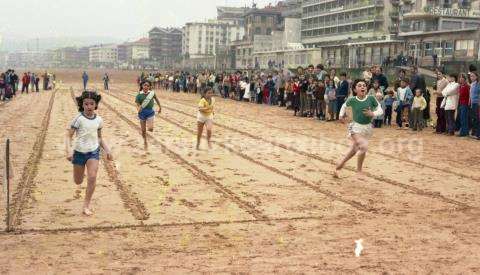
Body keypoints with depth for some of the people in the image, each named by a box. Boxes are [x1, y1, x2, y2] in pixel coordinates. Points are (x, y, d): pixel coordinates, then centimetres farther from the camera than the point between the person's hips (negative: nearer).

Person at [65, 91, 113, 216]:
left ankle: (87, 205, -3)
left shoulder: (99, 120, 0)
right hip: (79, 152, -1)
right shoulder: (78, 119, -11)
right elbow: (69, 136, -11)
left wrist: (107, 150, 5)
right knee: (78, 182, 10)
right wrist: (69, 151, -25)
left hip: (94, 151, 2)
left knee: (92, 177, -16)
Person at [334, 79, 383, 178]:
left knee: (354, 149, 12)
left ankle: (340, 165, 33)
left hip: (367, 127, 3)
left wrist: (373, 114, -20)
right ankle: (359, 171, -5)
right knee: (364, 146, -23)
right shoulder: (352, 100, -10)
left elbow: (380, 110, -2)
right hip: (356, 126, -3)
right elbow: (344, 106, 12)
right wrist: (342, 115, 0)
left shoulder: (371, 99, -10)